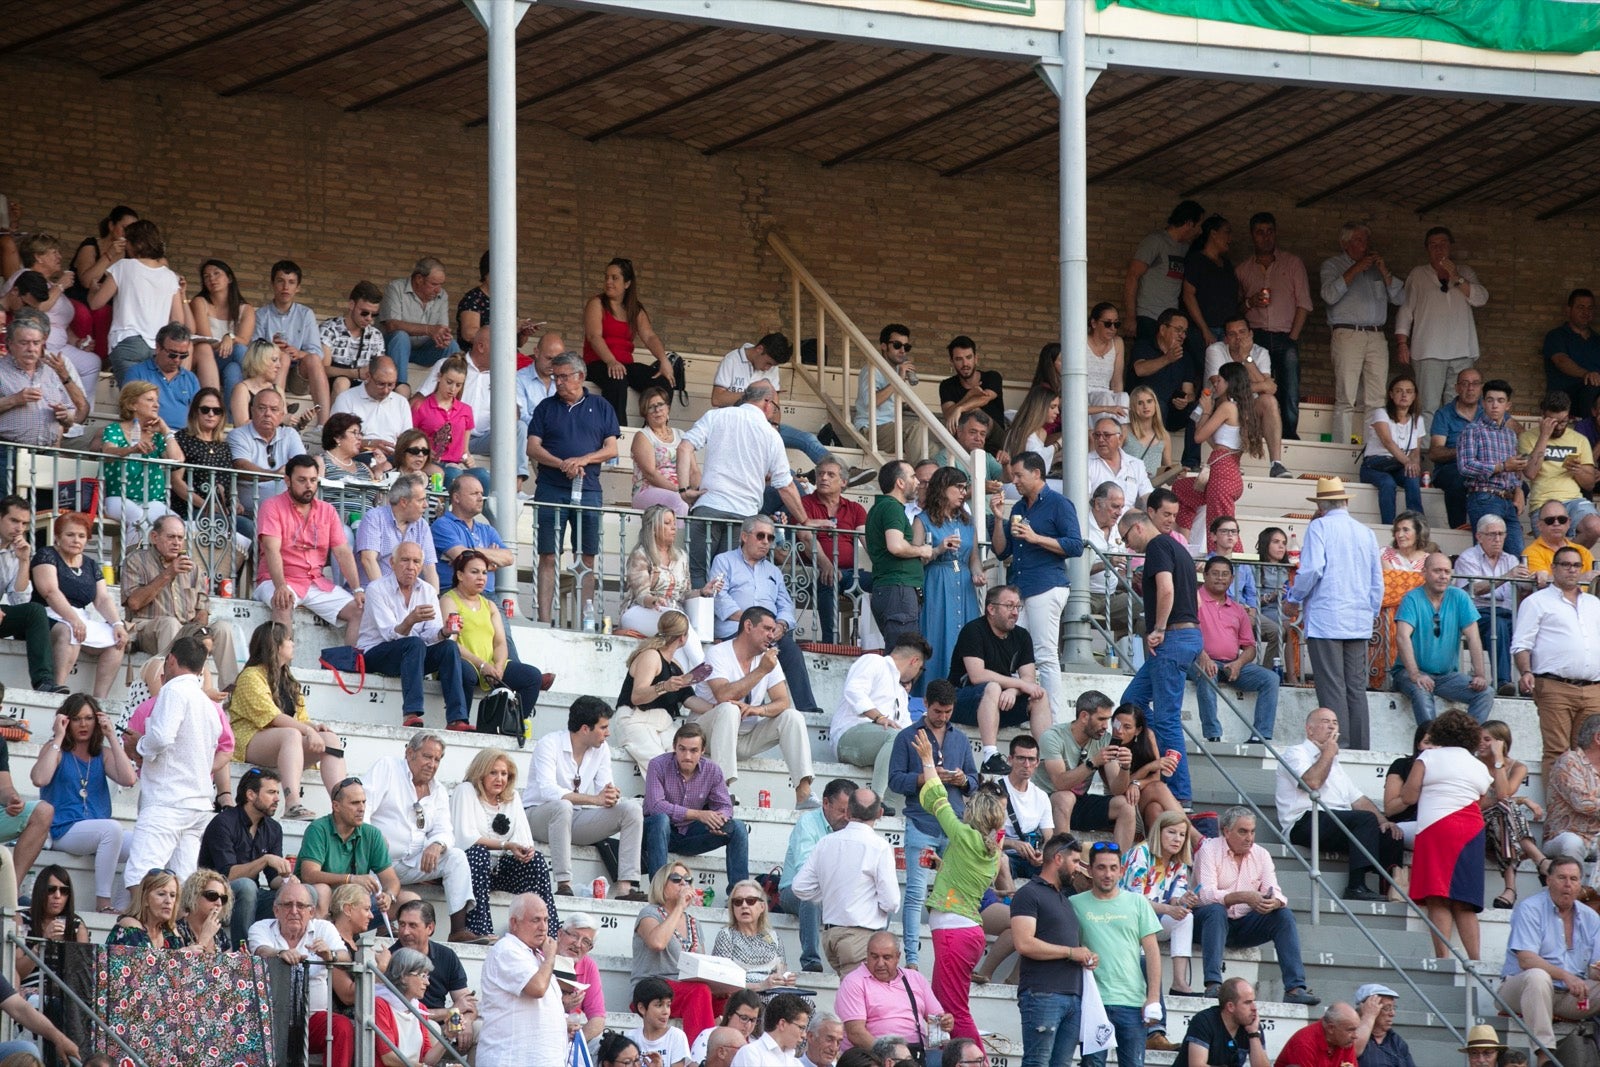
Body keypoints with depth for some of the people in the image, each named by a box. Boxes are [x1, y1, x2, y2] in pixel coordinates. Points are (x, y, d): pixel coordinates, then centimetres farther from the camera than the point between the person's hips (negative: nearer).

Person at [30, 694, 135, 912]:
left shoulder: (103, 755, 15)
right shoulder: (57, 750, 4)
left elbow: (129, 779, -3)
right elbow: (39, 779, -17)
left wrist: (111, 737, -2)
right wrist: (59, 738, -10)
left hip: (98, 834, 5)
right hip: (63, 831, -5)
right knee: (112, 828, -34)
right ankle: (103, 904, -34)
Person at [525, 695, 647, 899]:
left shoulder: (602, 749, 4)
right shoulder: (549, 744, -17)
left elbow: (605, 788, 0)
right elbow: (548, 791, -29)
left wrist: (611, 796, -27)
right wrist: (595, 799, -36)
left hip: (575, 819, 6)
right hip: (537, 814, -6)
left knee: (632, 809, -13)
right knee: (563, 806, -41)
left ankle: (625, 888, -24)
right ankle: (564, 886, -42)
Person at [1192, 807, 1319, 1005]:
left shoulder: (1261, 855, 7)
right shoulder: (1209, 850, -8)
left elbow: (1275, 893, -4)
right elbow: (1206, 894, -23)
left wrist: (1274, 902, -31)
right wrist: (1245, 897, -35)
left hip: (1245, 925, 5)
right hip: (1210, 921, -5)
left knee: (1284, 915, -17)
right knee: (1216, 911, -37)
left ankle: (1295, 987, -24)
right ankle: (1213, 985, -45)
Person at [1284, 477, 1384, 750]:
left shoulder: (1320, 527, -3)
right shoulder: (1366, 533, 12)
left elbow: (1312, 569, -14)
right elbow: (1377, 582, 15)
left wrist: (1293, 599, 0)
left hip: (1326, 619, -5)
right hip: (1359, 623, 5)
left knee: (1332, 689, -7)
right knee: (1357, 689, 6)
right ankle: (1360, 747, 2)